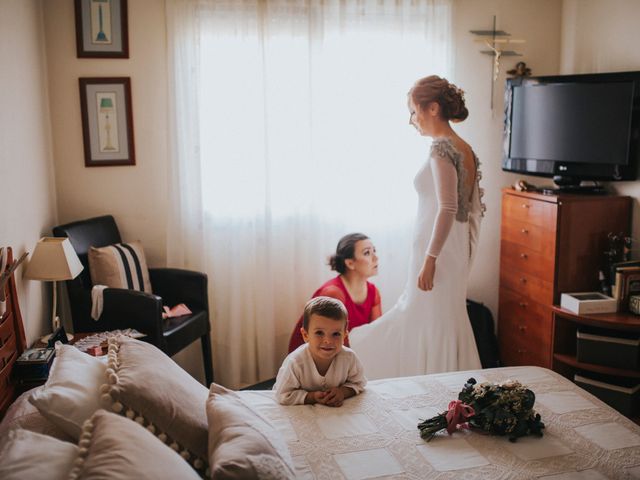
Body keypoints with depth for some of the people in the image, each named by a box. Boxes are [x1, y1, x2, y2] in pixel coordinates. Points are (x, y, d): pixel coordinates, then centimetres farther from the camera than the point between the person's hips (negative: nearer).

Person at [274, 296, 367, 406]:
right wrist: (313, 397, -29)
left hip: (336, 408, 3)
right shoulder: (294, 363, -28)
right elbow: (284, 396, -21)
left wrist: (343, 392, -21)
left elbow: (358, 383, -1)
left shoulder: (349, 357, -18)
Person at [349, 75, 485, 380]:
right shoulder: (466, 150, 12)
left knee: (432, 326, 2)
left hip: (438, 250, -9)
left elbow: (447, 208, -24)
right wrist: (464, 257, 21)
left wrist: (429, 258, -23)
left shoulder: (442, 148, -15)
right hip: (454, 251, 9)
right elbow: (475, 210, 15)